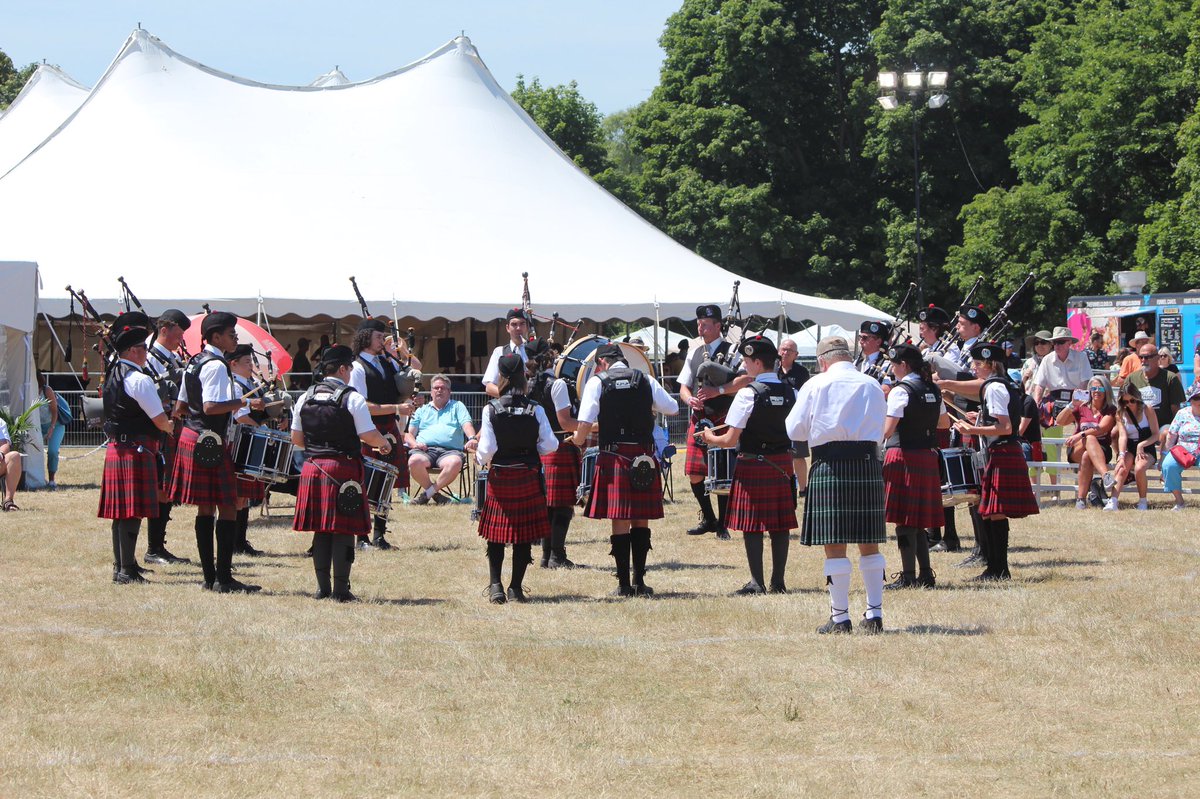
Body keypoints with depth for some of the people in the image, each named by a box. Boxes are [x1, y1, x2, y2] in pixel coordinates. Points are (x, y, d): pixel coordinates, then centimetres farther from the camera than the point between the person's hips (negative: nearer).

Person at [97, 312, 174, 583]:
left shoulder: (113, 375, 13)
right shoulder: (139, 380, -16)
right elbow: (160, 421, -16)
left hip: (116, 447, 9)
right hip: (136, 449, -9)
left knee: (122, 512, 13)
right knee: (133, 512, -6)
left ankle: (120, 565, 19)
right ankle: (127, 569, -6)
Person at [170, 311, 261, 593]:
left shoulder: (194, 363, 14)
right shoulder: (216, 366, -16)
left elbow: (181, 404, 20)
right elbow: (210, 406, -26)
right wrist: (243, 402, -17)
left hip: (191, 438, 10)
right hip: (210, 443, -10)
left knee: (206, 509, 11)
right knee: (228, 509, -7)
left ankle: (209, 576, 14)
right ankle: (223, 578, -10)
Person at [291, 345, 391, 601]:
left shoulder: (305, 398, 8)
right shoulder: (352, 398, -8)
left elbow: (296, 439, 10)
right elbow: (369, 436, -12)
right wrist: (385, 443, 9)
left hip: (313, 467, 5)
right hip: (343, 469, -5)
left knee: (321, 530, 10)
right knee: (343, 530, -1)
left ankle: (322, 587, 11)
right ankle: (340, 588, -1)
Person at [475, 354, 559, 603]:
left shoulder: (491, 410, -11)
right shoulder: (535, 410, -7)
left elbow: (487, 449, -12)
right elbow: (550, 445, -7)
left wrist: (480, 459, 9)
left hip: (500, 478, -1)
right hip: (528, 477, 1)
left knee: (496, 535, 10)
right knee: (525, 535, 7)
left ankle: (495, 585, 2)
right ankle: (516, 587, 8)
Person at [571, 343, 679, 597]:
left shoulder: (597, 382, 0)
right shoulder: (645, 381, 8)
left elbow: (585, 423, -8)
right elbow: (673, 408, 15)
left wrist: (578, 440, 11)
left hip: (614, 458, -2)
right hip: (644, 459, 2)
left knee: (620, 521, 1)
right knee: (641, 520, 9)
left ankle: (624, 583, 2)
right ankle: (639, 582, 9)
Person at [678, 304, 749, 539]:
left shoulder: (730, 351, -4)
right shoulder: (695, 352, 12)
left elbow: (747, 379, -19)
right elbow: (684, 387, 13)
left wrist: (717, 391, -24)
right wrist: (690, 399, -10)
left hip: (722, 421, -5)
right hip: (698, 420, 5)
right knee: (695, 475, 3)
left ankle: (722, 524, 7)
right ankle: (708, 519, 20)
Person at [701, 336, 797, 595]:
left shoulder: (748, 394, -15)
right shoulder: (790, 393, 3)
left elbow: (731, 440, -15)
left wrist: (711, 438, 5)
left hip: (752, 465, -6)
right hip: (782, 464, 6)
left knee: (752, 525, 0)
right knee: (779, 524, 9)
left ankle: (757, 583, 0)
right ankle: (778, 581, 12)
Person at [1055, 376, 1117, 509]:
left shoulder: (1110, 410, 7)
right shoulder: (1081, 408, 14)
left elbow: (1102, 428, -12)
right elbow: (1059, 422, 3)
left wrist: (1081, 435, -26)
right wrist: (1072, 405, -10)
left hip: (1101, 450, -1)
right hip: (1076, 450, 1)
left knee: (1086, 457, -37)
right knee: (1090, 439, -35)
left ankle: (1081, 498, -39)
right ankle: (1106, 475, -56)